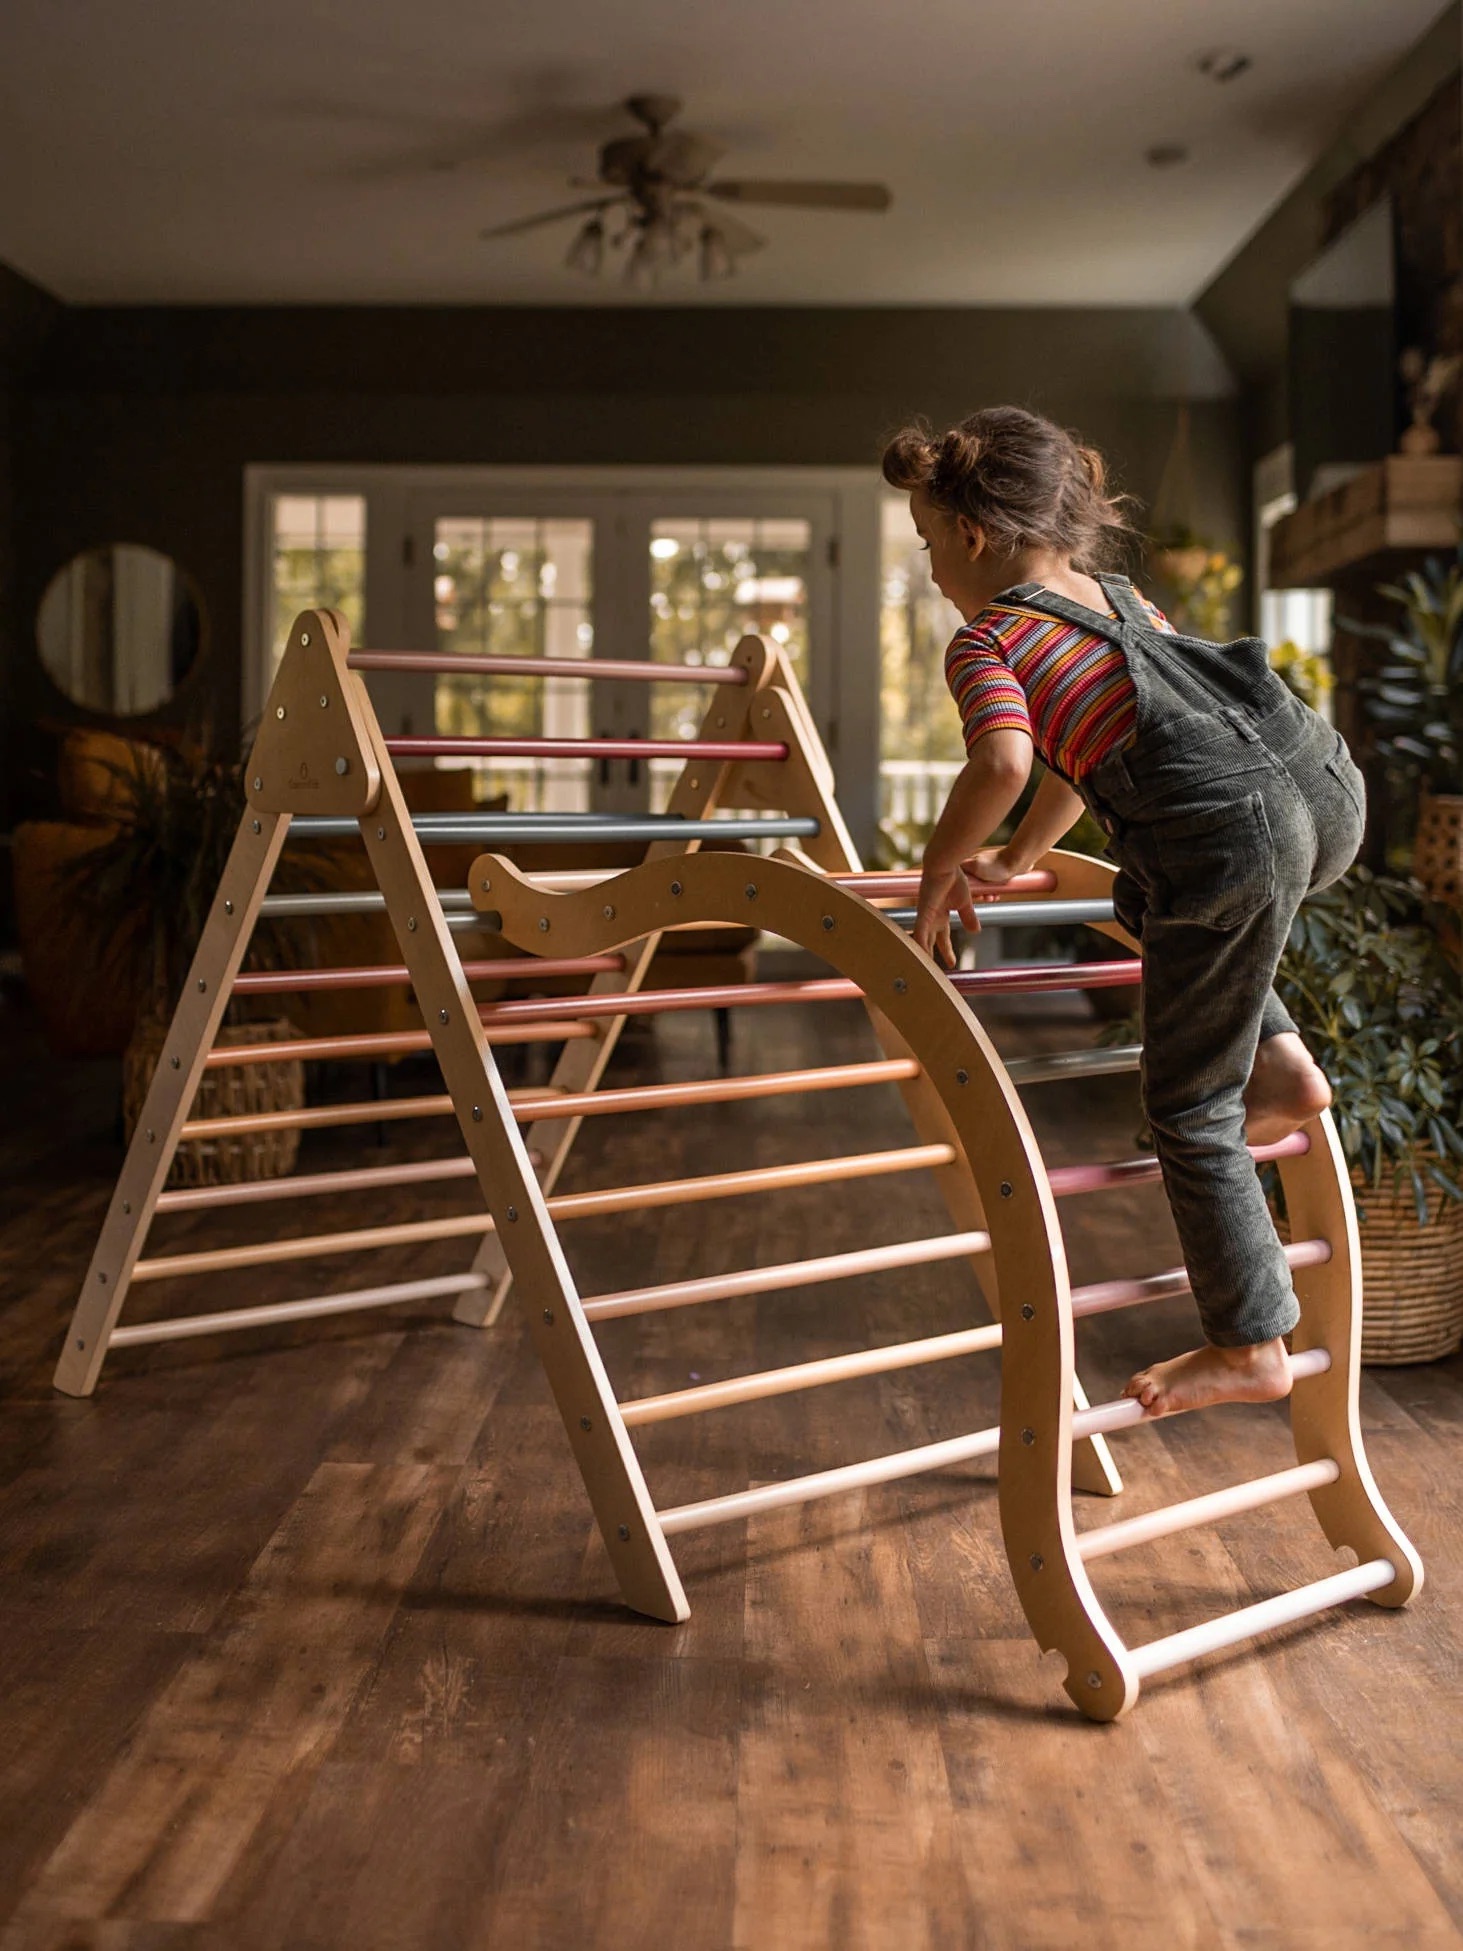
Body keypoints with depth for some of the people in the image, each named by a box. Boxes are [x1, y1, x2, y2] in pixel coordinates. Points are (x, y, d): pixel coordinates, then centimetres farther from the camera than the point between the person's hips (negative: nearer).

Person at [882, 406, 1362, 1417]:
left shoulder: (985, 641, 3)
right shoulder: (1116, 595, 28)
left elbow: (1004, 763, -17)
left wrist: (939, 873, -1)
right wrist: (1016, 859, 44)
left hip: (1232, 834, -8)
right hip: (1330, 787, 8)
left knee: (1190, 1112, 8)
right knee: (1162, 893, 40)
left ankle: (1249, 1348, 16)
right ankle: (1281, 1069, 26)